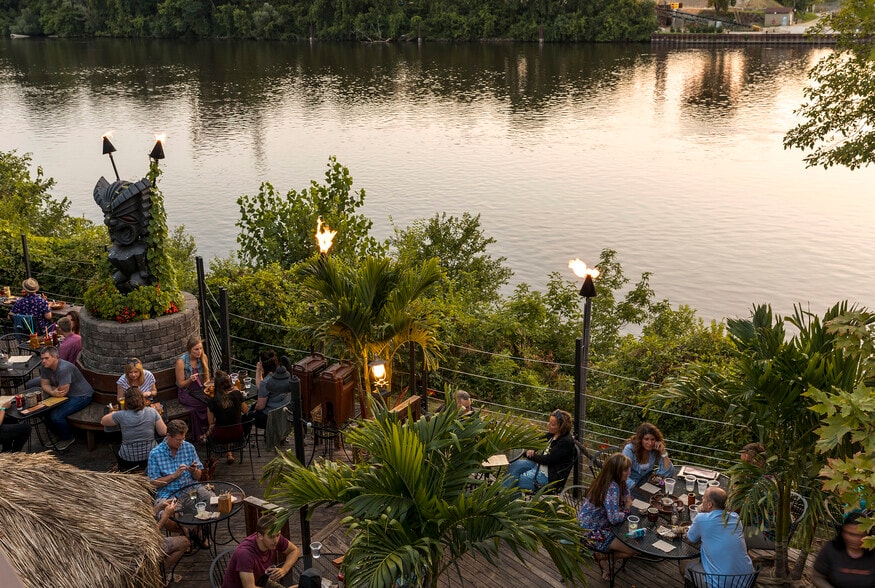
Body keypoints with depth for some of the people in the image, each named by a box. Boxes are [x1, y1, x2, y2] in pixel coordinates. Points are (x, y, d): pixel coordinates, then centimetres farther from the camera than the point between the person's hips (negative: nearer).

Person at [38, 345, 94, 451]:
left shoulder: (64, 368, -31)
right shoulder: (44, 367, -4)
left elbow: (62, 392, -28)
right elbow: (44, 385, 0)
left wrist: (51, 390, -8)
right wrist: (52, 392, -23)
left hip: (81, 396, -9)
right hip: (67, 395, 9)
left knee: (56, 416, -21)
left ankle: (68, 438, 7)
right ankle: (57, 434, 19)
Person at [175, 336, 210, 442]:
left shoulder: (203, 357, 2)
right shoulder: (181, 361, -11)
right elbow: (180, 384, -6)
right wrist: (190, 380, -24)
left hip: (201, 390, 5)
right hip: (187, 393, -5)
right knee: (209, 403, -30)